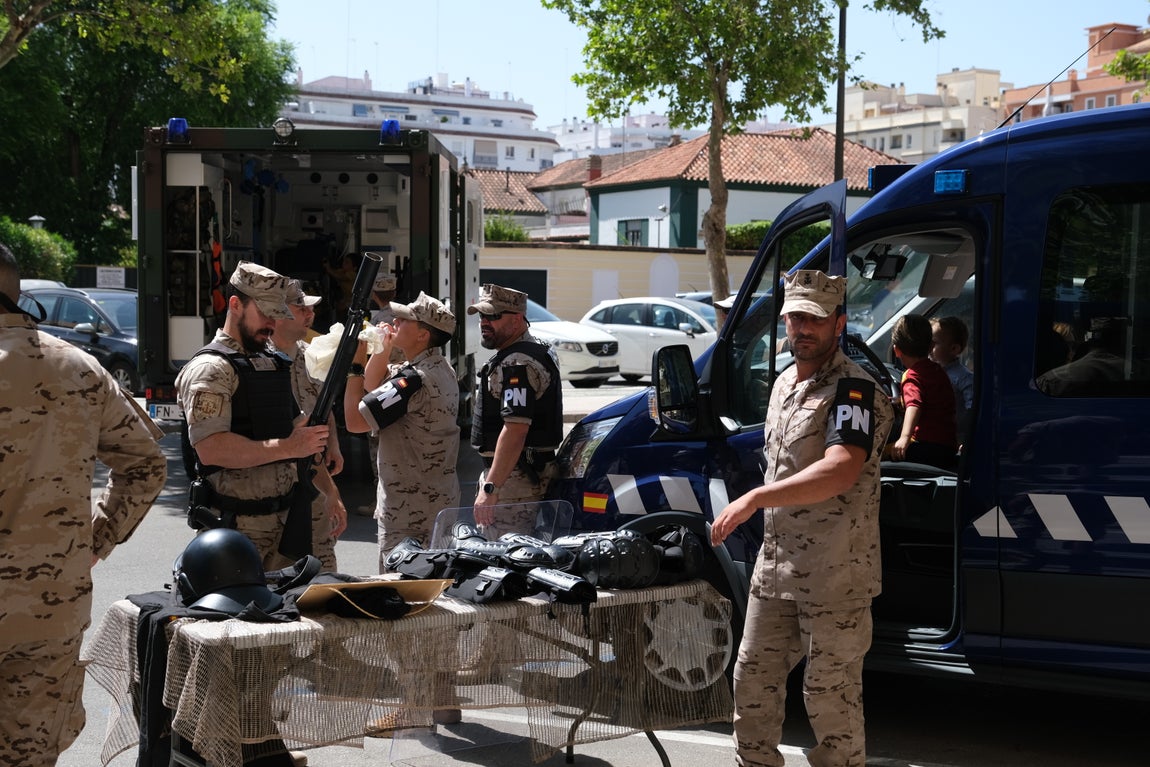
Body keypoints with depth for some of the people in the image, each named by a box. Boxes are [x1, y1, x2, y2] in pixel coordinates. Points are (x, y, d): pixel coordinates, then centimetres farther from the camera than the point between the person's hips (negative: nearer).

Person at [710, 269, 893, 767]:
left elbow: (839, 472, -31)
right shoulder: (784, 384, 13)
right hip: (775, 566, 8)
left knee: (830, 695, 1)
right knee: (753, 677, 16)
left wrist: (755, 499, -36)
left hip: (834, 576, -8)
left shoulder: (854, 390, -16)